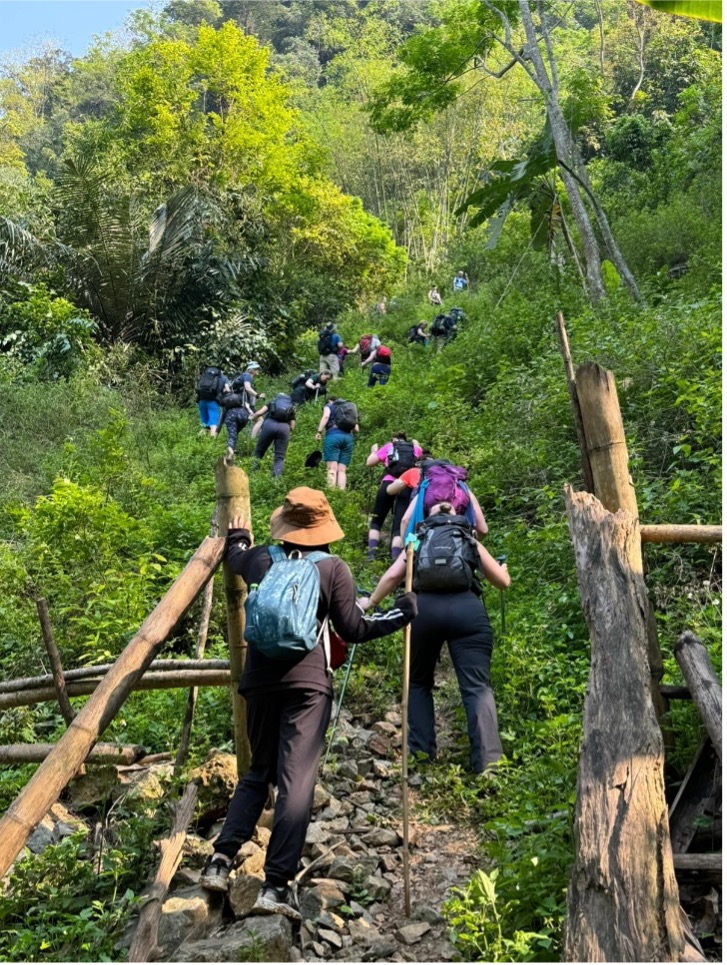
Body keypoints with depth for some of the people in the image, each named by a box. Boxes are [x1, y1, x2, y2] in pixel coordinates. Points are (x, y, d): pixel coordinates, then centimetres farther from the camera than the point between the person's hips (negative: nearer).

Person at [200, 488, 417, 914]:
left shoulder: (260, 559, 6)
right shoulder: (334, 568, -3)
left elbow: (237, 559, 31)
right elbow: (354, 629, 0)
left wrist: (238, 536, 53)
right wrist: (404, 612, 14)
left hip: (260, 681, 4)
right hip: (307, 684, -4)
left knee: (258, 773, 20)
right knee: (296, 782, -4)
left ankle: (221, 859, 10)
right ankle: (276, 887, -6)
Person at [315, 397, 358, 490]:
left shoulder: (329, 406, 18)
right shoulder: (350, 408, 31)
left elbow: (326, 416, -5)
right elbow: (356, 429, 21)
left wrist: (319, 431, -5)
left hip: (334, 435, -4)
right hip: (348, 437, 4)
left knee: (332, 468, -14)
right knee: (342, 470, 0)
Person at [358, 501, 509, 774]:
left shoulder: (418, 542, 27)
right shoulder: (471, 543, 27)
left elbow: (392, 576, 18)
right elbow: (503, 581, 31)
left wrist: (370, 602, 34)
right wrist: (502, 567, 54)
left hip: (424, 609, 1)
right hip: (467, 609, -1)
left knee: (419, 683, 20)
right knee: (477, 687, -3)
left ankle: (421, 751, 12)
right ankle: (488, 760, -15)